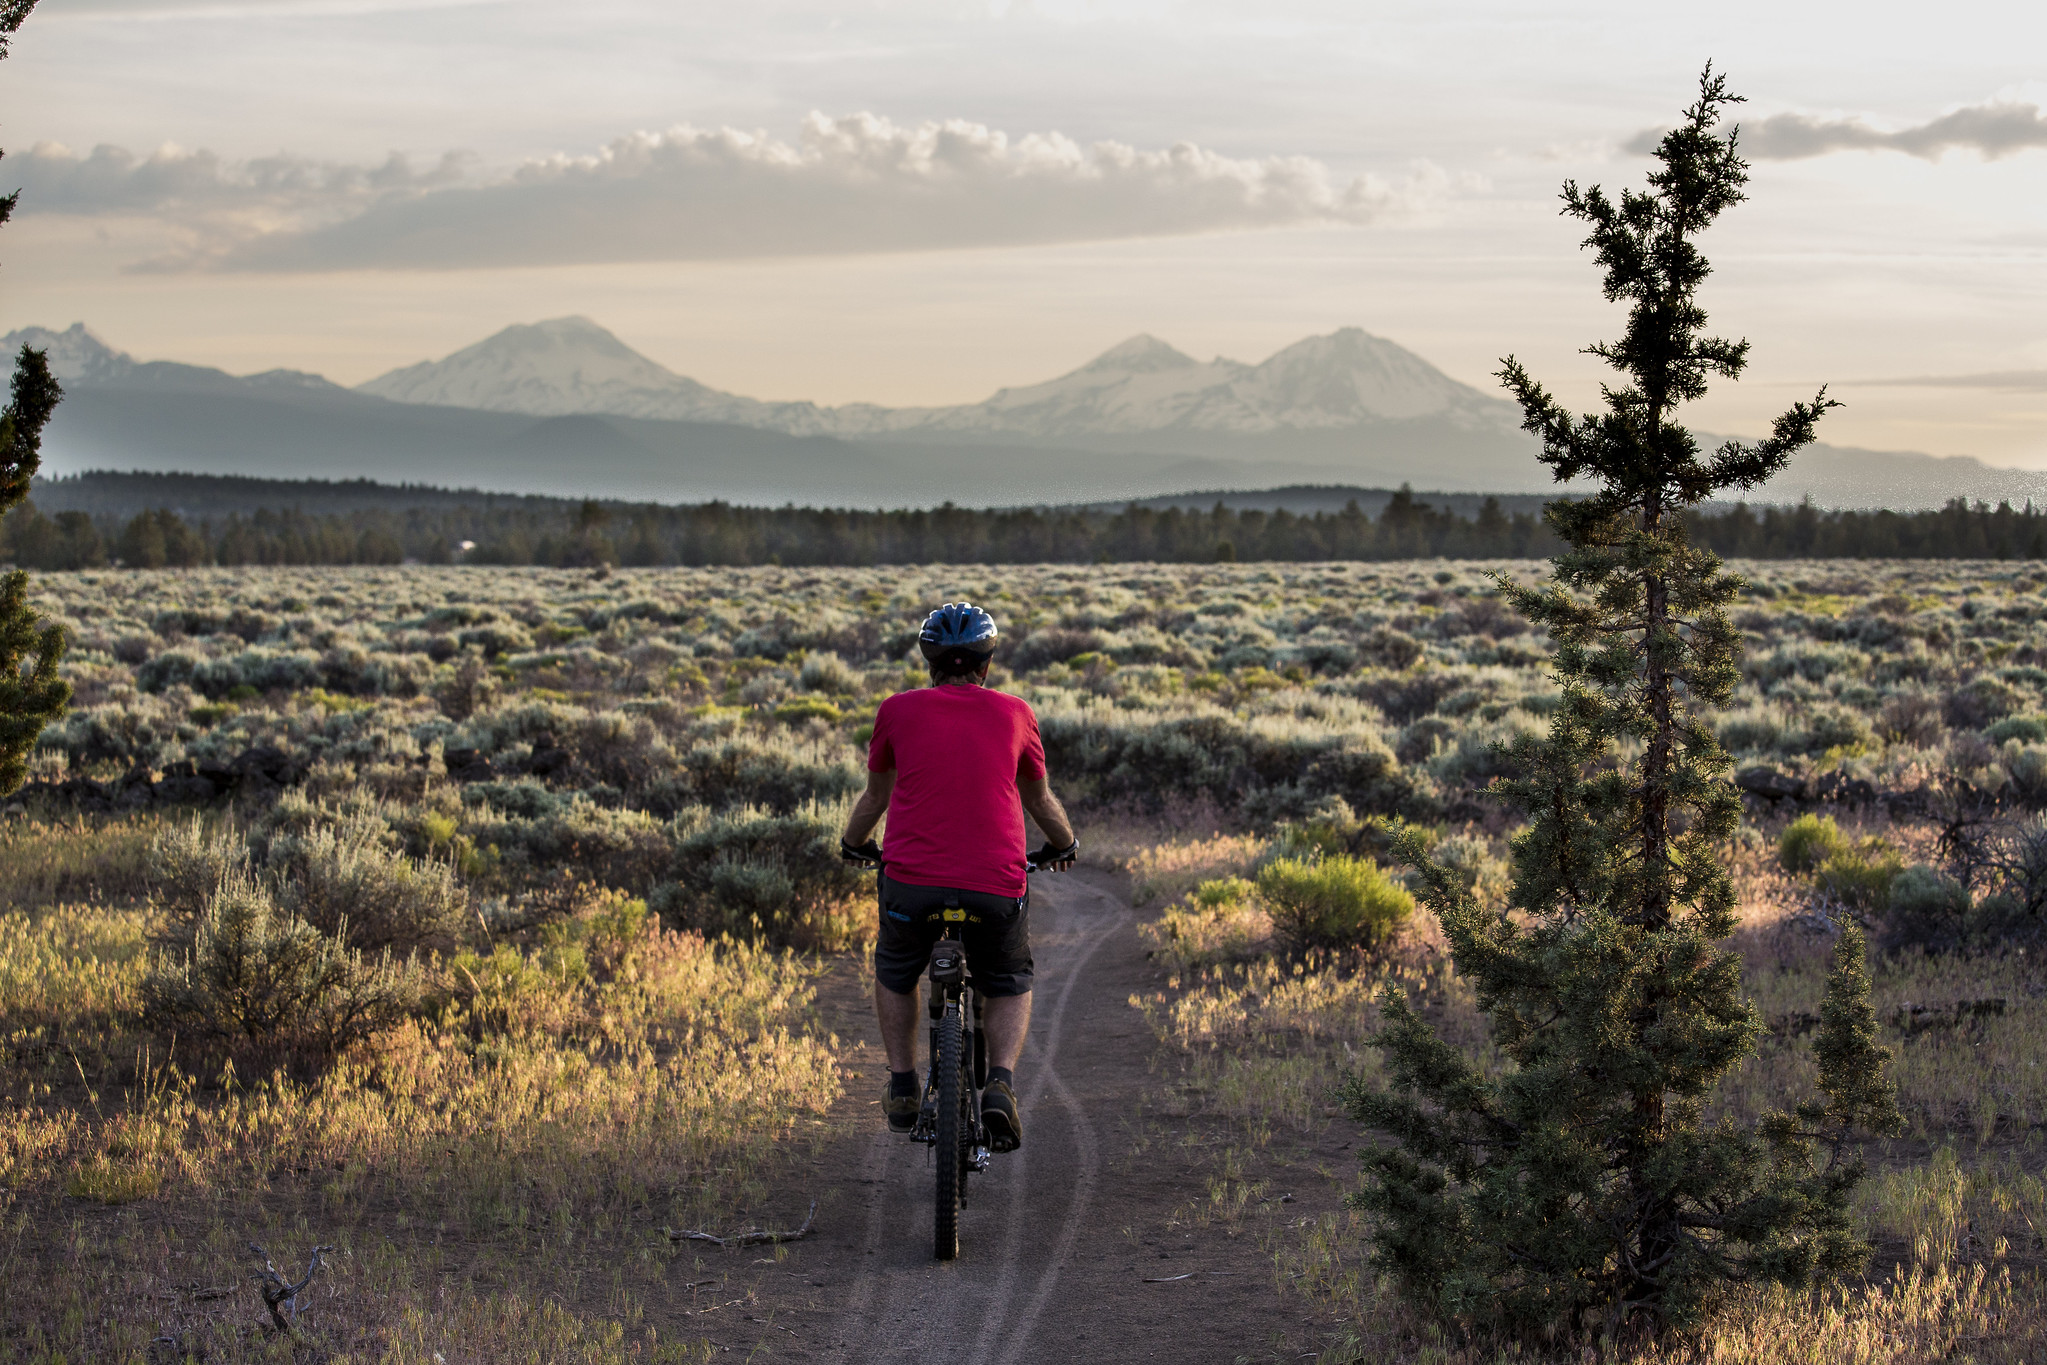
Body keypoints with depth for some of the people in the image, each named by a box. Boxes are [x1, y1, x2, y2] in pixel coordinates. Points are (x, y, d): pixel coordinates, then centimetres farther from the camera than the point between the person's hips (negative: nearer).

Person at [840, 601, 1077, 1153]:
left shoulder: (899, 710, 9)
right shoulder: (1014, 713, 10)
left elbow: (875, 796, 24)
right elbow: (1040, 799, 25)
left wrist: (854, 845, 44)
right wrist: (1065, 845, 45)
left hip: (912, 879, 0)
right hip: (997, 884, 0)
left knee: (894, 972, 30)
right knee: (1010, 986, 24)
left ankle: (902, 1087, 24)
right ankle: (1001, 1083, 1)